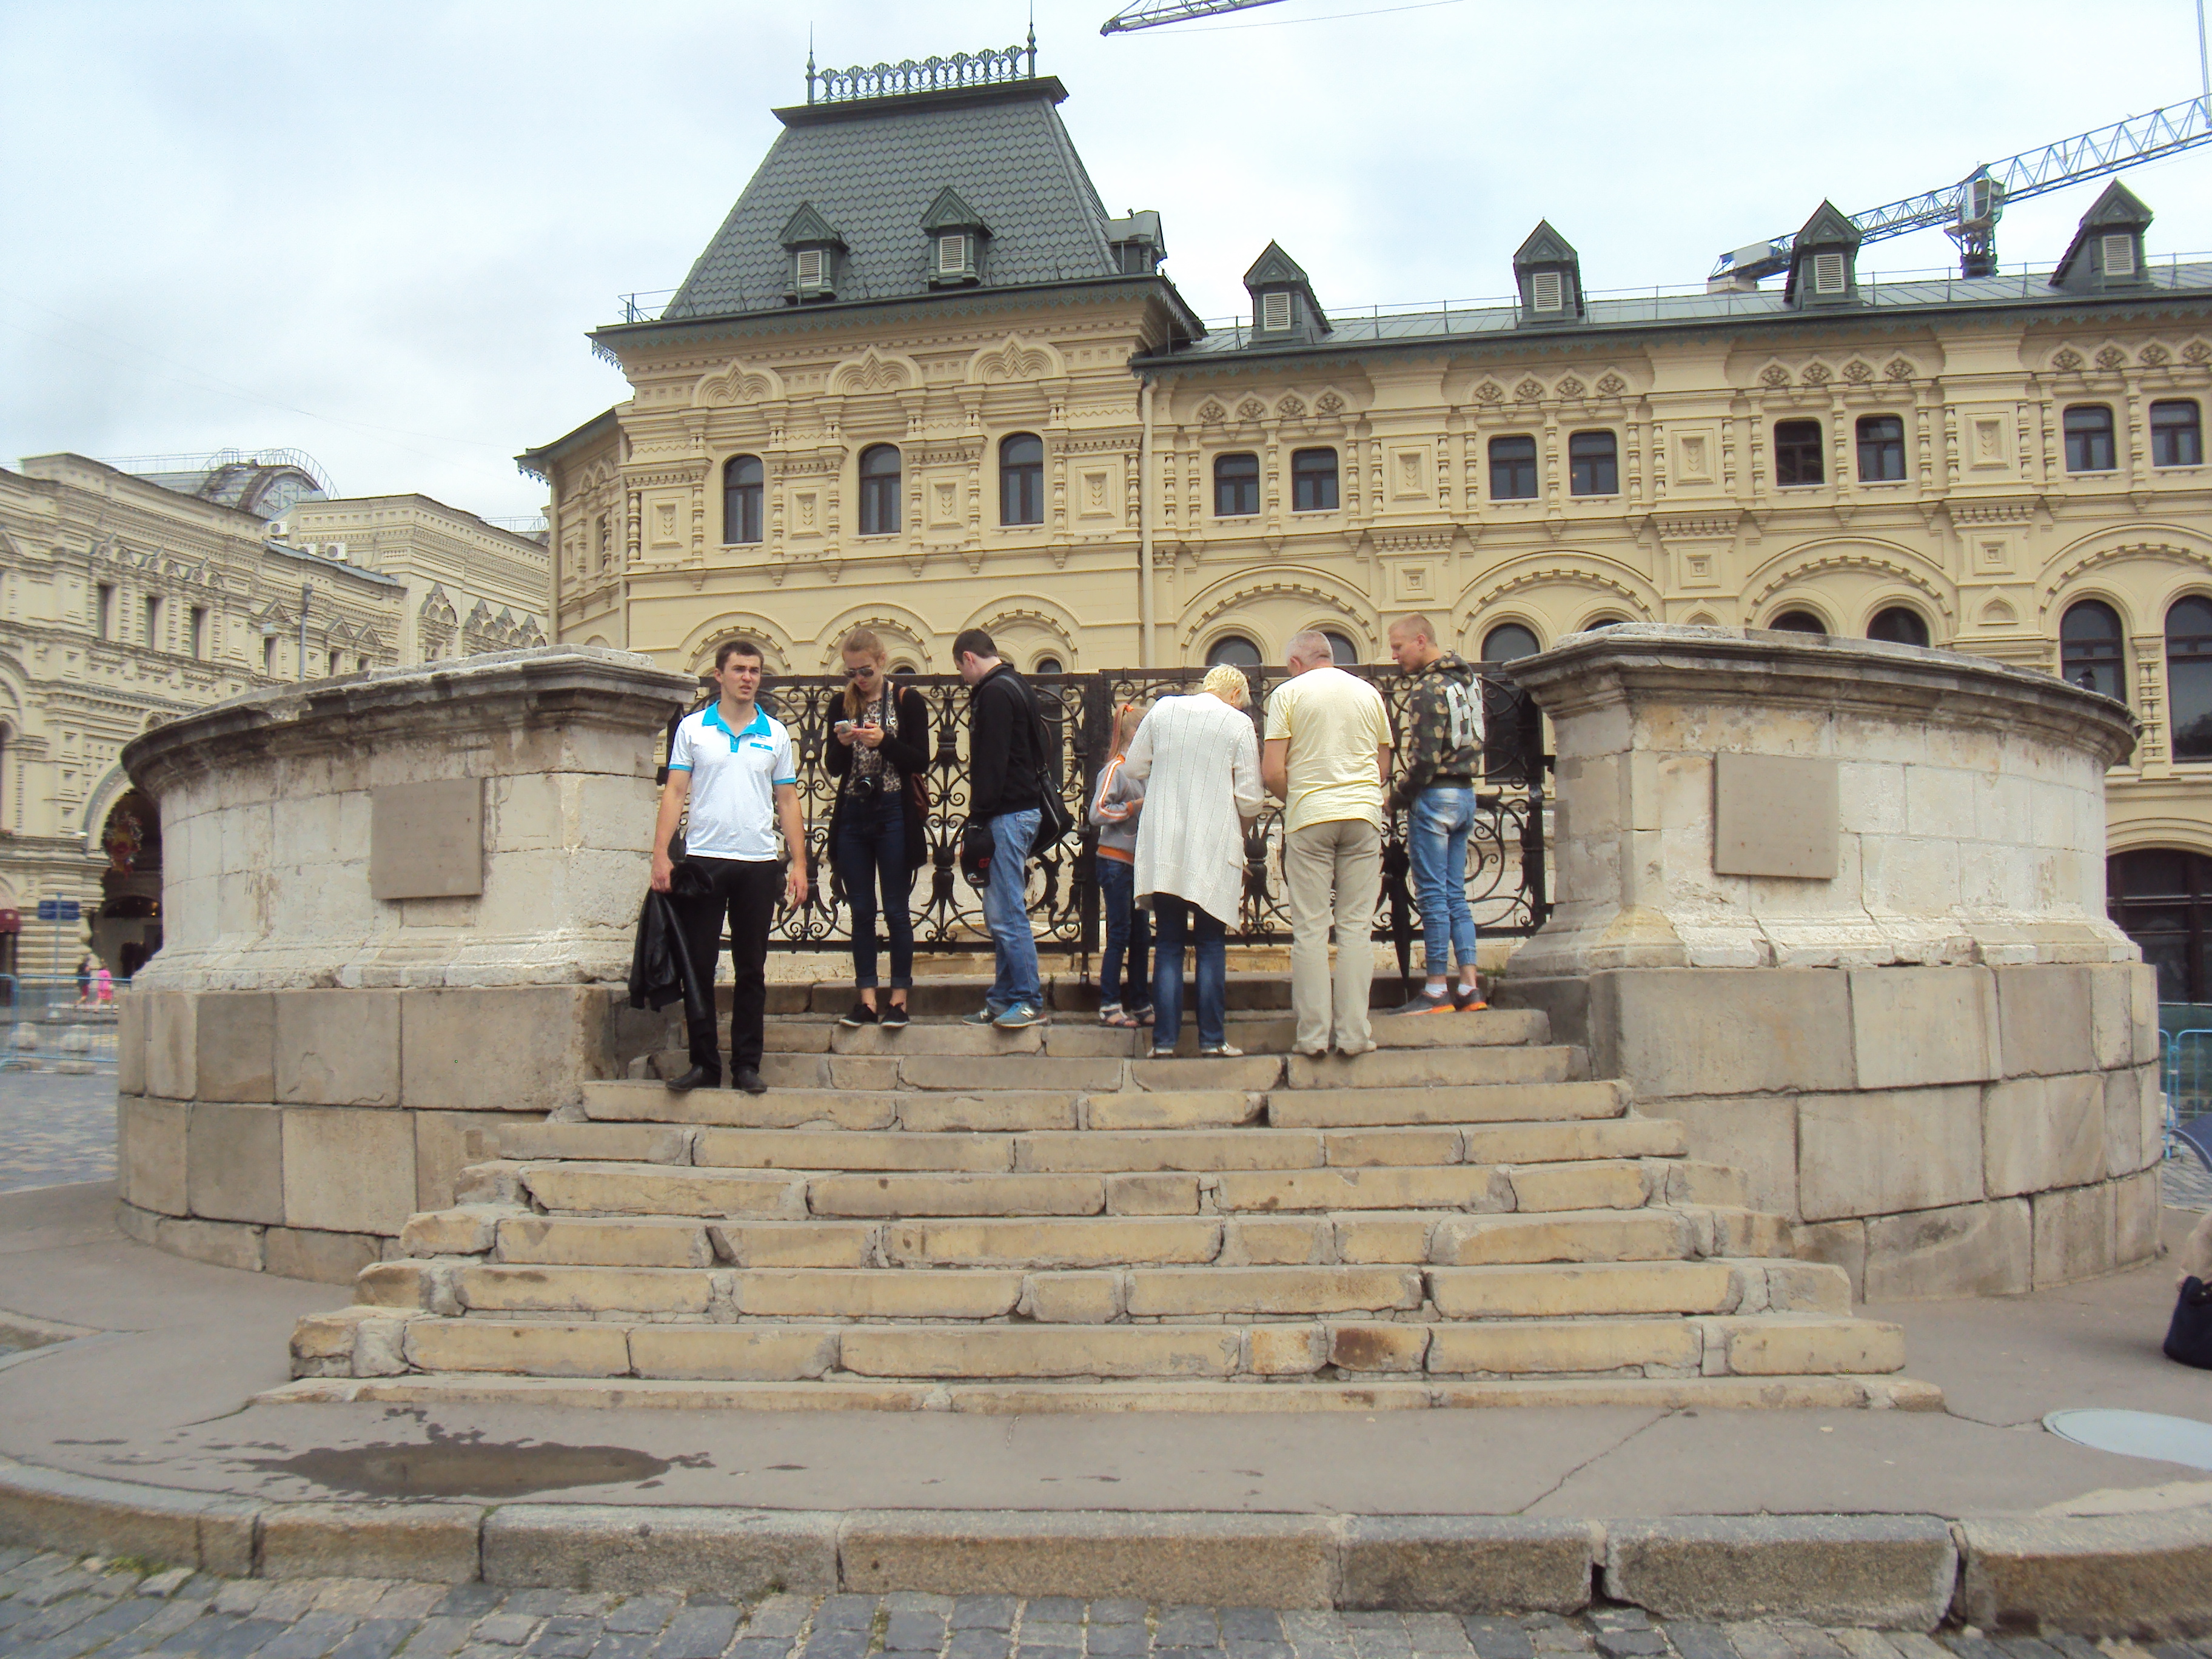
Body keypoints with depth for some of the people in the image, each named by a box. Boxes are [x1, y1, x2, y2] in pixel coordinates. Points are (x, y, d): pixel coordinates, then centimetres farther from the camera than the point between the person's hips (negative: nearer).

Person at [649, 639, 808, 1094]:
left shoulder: (775, 734, 9)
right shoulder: (692, 728, 6)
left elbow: (788, 802, 10)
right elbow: (675, 792, 3)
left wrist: (799, 864, 2)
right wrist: (661, 855, -7)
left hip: (758, 863, 1)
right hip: (704, 859, -1)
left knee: (751, 970, 4)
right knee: (698, 966, 1)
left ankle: (747, 1065, 11)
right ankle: (704, 1064, 9)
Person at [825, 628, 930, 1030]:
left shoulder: (907, 701, -1)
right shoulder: (844, 704, 10)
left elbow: (921, 762, -6)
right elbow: (835, 768, 10)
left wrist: (884, 742, -20)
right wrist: (842, 744, -10)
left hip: (894, 816, -4)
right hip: (852, 817, 4)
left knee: (896, 910, -1)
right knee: (861, 910, 5)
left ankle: (898, 999, 5)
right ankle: (867, 999, 9)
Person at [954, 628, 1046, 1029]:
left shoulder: (994, 693, -12)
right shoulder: (1015, 686, 18)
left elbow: (990, 762, -18)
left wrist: (979, 820, -16)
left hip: (1008, 814, -10)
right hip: (1024, 809, 11)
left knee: (1006, 915, -7)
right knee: (1001, 913, 13)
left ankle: (1030, 1002, -4)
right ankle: (1005, 999, 17)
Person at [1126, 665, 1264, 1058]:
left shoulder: (1163, 709, 4)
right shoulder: (1238, 723, -4)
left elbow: (1134, 767, 11)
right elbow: (1249, 799, -4)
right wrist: (1241, 832, 15)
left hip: (1162, 849, 3)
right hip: (1213, 848, -3)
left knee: (1167, 945, 8)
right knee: (1211, 945, 6)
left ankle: (1164, 1040, 6)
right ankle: (1212, 1039, 5)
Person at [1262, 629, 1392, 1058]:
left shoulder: (1288, 693, 2)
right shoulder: (1369, 693, 12)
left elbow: (1272, 772, -5)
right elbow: (1383, 768, 16)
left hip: (1309, 818, -2)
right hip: (1364, 815, 2)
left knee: (1310, 929, 2)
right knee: (1356, 926, 5)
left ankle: (1313, 1034, 1)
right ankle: (1354, 1033, 3)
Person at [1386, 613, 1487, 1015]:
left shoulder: (1430, 687, -14)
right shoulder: (1467, 678, 13)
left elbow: (1426, 759, -18)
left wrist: (1399, 796, -6)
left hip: (1435, 796, -9)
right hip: (1465, 793, 9)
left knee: (1433, 895, -4)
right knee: (1455, 895, 11)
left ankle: (1437, 990, -2)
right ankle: (1470, 987, 9)